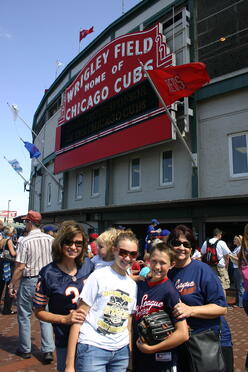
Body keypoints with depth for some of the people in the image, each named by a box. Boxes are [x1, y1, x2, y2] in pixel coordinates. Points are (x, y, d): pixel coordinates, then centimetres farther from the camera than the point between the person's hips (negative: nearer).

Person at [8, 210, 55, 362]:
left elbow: (20, 267, -15)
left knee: (24, 316, 15)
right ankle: (48, 350, 12)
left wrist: (12, 284, -4)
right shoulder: (50, 239, -4)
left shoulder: (25, 241, -15)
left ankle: (25, 349, 28)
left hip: (29, 281, -3)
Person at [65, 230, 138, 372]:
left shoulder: (133, 285, 6)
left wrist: (129, 354, 9)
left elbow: (128, 324, 13)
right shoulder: (98, 276, -10)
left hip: (121, 351, 5)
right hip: (93, 348, -4)